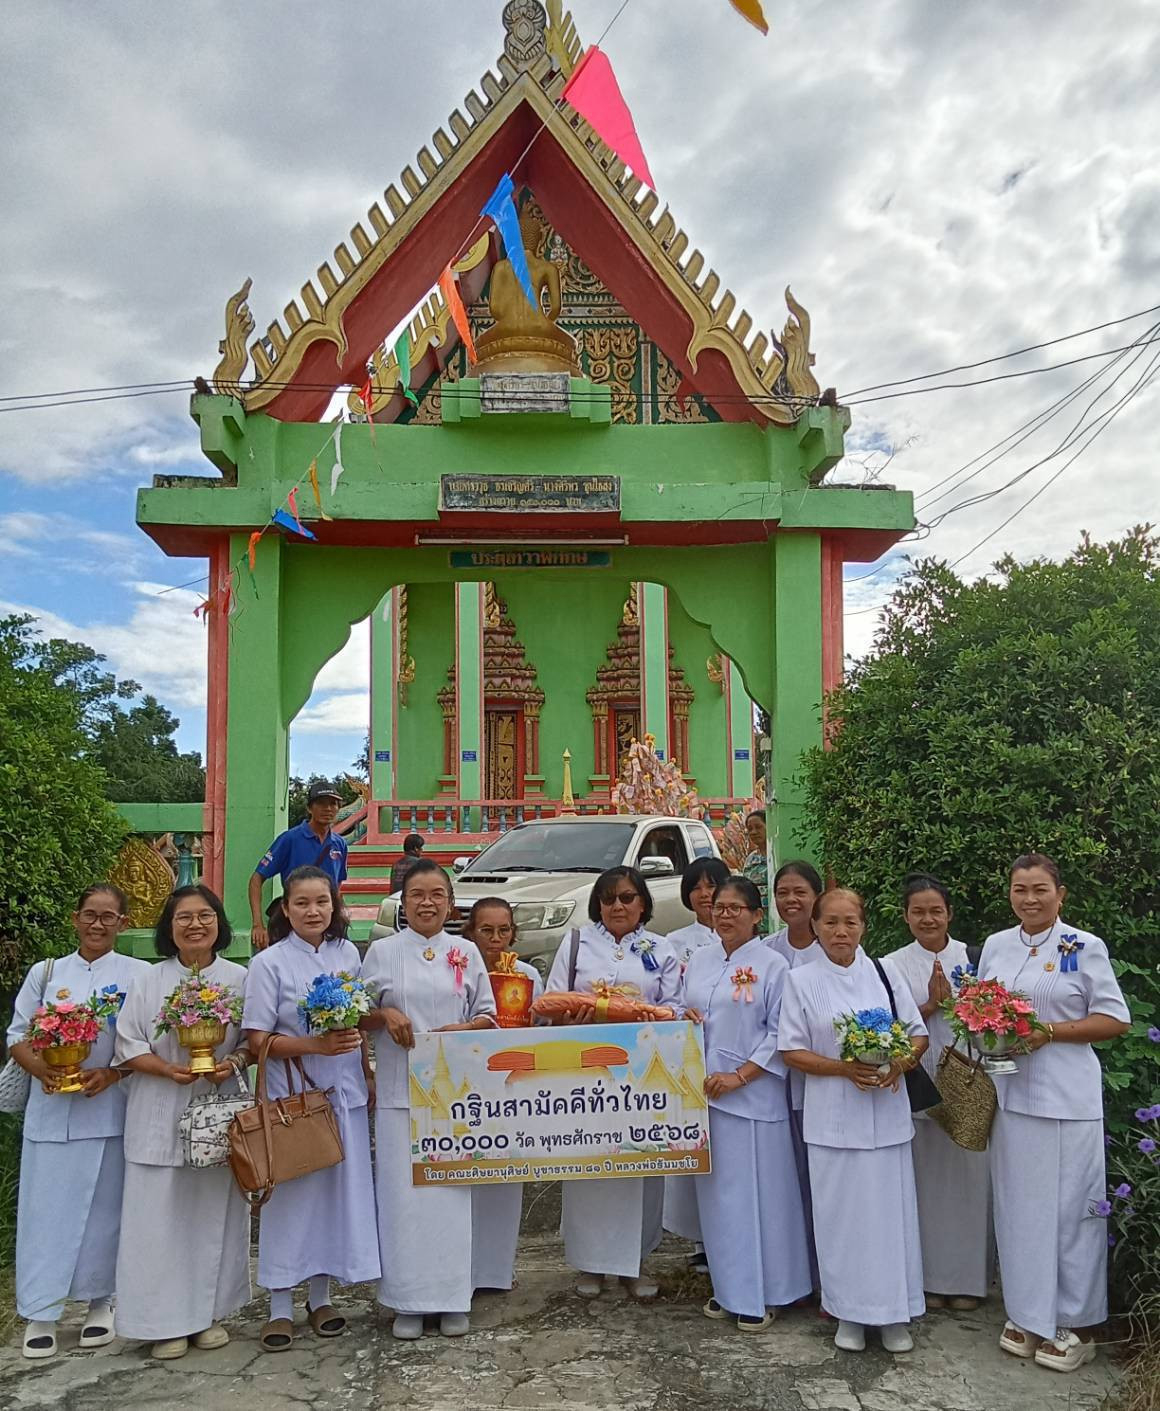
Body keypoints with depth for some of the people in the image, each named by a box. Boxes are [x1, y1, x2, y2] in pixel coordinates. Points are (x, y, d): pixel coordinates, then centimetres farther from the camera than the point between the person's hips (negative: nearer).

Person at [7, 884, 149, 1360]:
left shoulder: (139, 975, 1)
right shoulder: (45, 973, 8)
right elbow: (17, 1034, 7)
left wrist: (112, 1073, -16)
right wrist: (41, 1069, -12)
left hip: (109, 1111, -1)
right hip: (51, 1111, 2)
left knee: (103, 1209, 7)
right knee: (46, 1208, 3)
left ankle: (100, 1302, 22)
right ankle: (40, 1312, 15)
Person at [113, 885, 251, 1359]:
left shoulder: (239, 979, 2)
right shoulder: (149, 980, 1)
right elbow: (128, 1044, -1)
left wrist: (233, 1063, -16)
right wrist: (169, 1069, -17)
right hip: (160, 1116, -1)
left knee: (213, 1213, 8)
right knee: (160, 1217, 2)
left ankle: (209, 1313, 22)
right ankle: (165, 1321, 13)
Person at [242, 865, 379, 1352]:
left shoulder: (348, 954, 6)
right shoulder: (269, 963, -7)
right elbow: (258, 1040, -10)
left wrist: (367, 1075, 8)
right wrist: (317, 1045, -20)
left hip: (344, 1094, 4)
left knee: (337, 1192, 9)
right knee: (290, 1197, 1)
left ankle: (320, 1297, 25)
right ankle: (280, 1307, 15)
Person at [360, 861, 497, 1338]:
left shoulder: (466, 954, 6)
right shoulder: (382, 951, 3)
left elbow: (486, 1019, 8)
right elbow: (361, 1016, 8)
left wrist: (451, 1033, -11)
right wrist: (387, 1014, -12)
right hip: (399, 1092, -1)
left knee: (452, 1191, 3)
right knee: (403, 1192, 1)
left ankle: (452, 1299, 16)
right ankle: (408, 1301, 14)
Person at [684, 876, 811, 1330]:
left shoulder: (772, 965, -6)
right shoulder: (698, 960, 11)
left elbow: (779, 1035, -9)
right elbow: (683, 1010, 20)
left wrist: (738, 1077, -16)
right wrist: (683, 1016, -4)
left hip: (751, 1095, -5)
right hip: (704, 1092, 5)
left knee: (757, 1191, 1)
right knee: (716, 1191, 11)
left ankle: (762, 1294, 15)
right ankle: (728, 1287, 25)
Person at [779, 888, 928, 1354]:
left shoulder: (885, 972, 4)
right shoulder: (801, 980, -1)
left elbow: (918, 1033, 8)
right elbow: (792, 1050, -3)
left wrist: (901, 1062, -13)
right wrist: (844, 1068, -16)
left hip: (887, 1113, 1)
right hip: (833, 1116, -1)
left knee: (890, 1209, 5)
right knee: (842, 1214, 5)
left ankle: (894, 1313, 20)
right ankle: (848, 1313, 21)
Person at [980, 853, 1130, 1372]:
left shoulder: (1084, 947, -5)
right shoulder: (995, 946, 9)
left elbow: (1115, 1020, -6)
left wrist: (1048, 1031, -17)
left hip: (1066, 1098, -4)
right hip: (1009, 1092, 4)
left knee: (1067, 1207, 2)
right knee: (1017, 1205, 10)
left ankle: (1071, 1323, 17)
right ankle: (1025, 1314, 24)